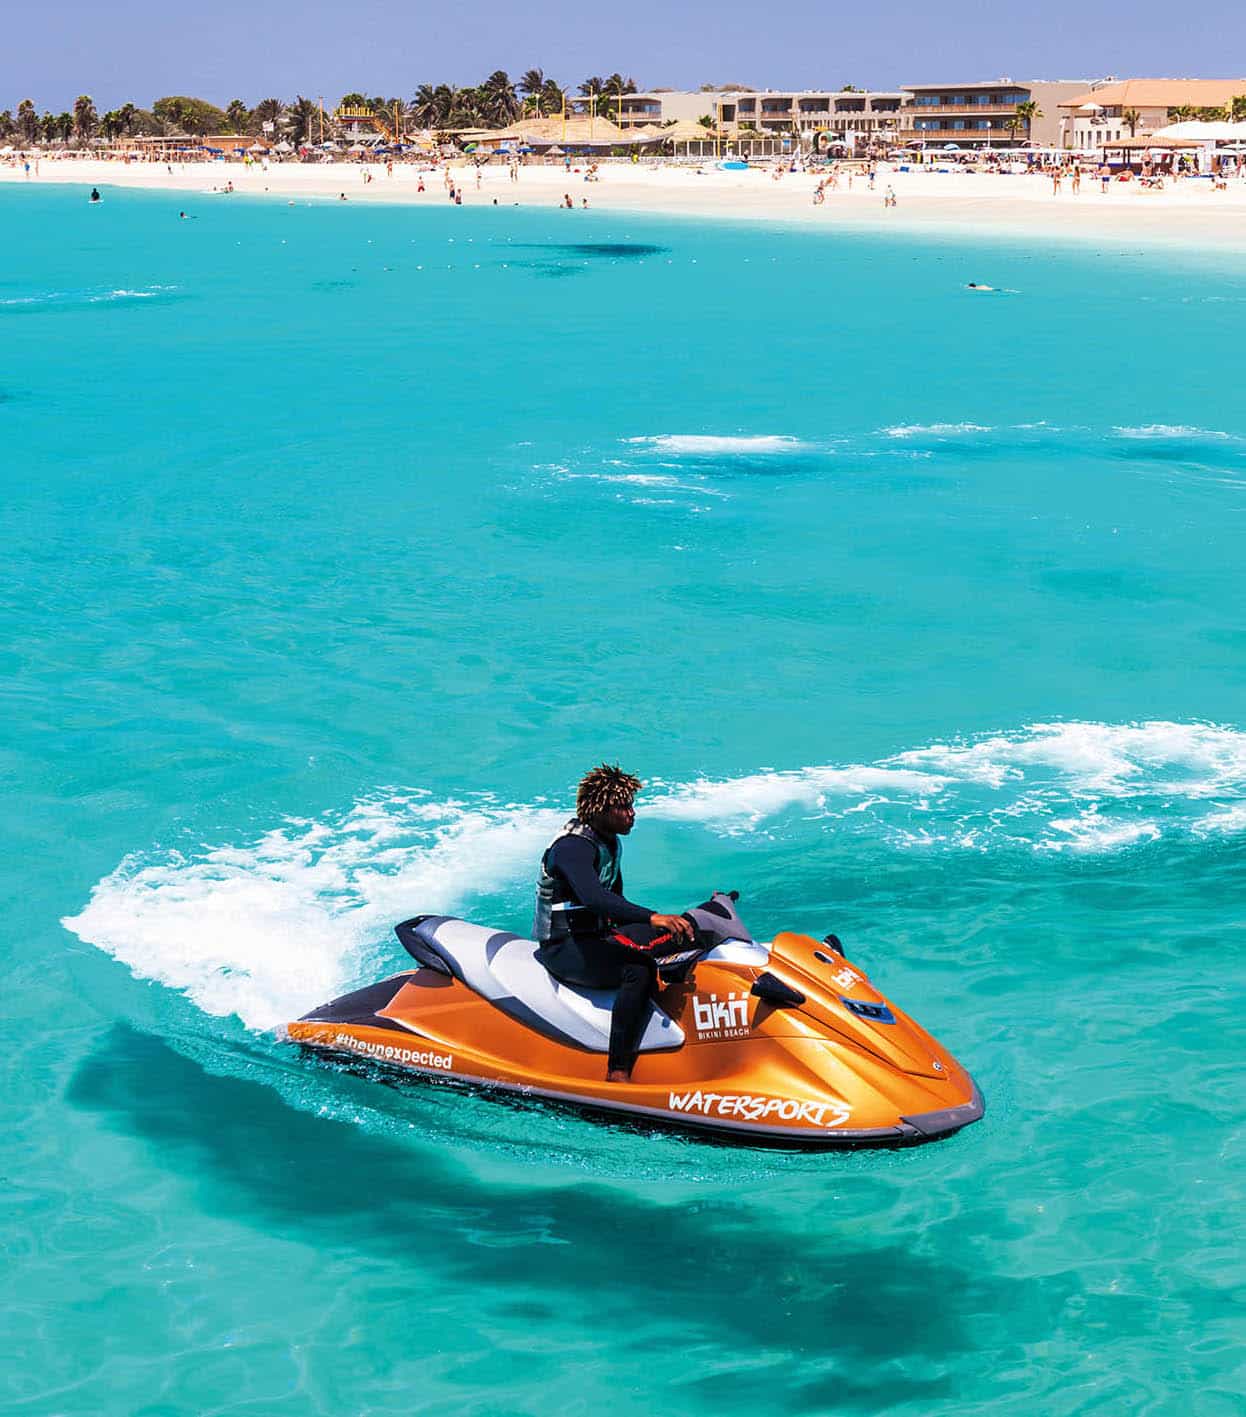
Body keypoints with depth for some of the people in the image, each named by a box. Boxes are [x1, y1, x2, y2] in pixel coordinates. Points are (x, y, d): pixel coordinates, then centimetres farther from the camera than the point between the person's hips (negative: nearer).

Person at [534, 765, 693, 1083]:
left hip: (597, 934, 10)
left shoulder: (610, 842, 11)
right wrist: (652, 917, -47)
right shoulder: (573, 846, -20)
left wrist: (659, 923, 11)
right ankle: (617, 1072, -34)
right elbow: (593, 897, -38)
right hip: (563, 948, -10)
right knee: (639, 969, -30)